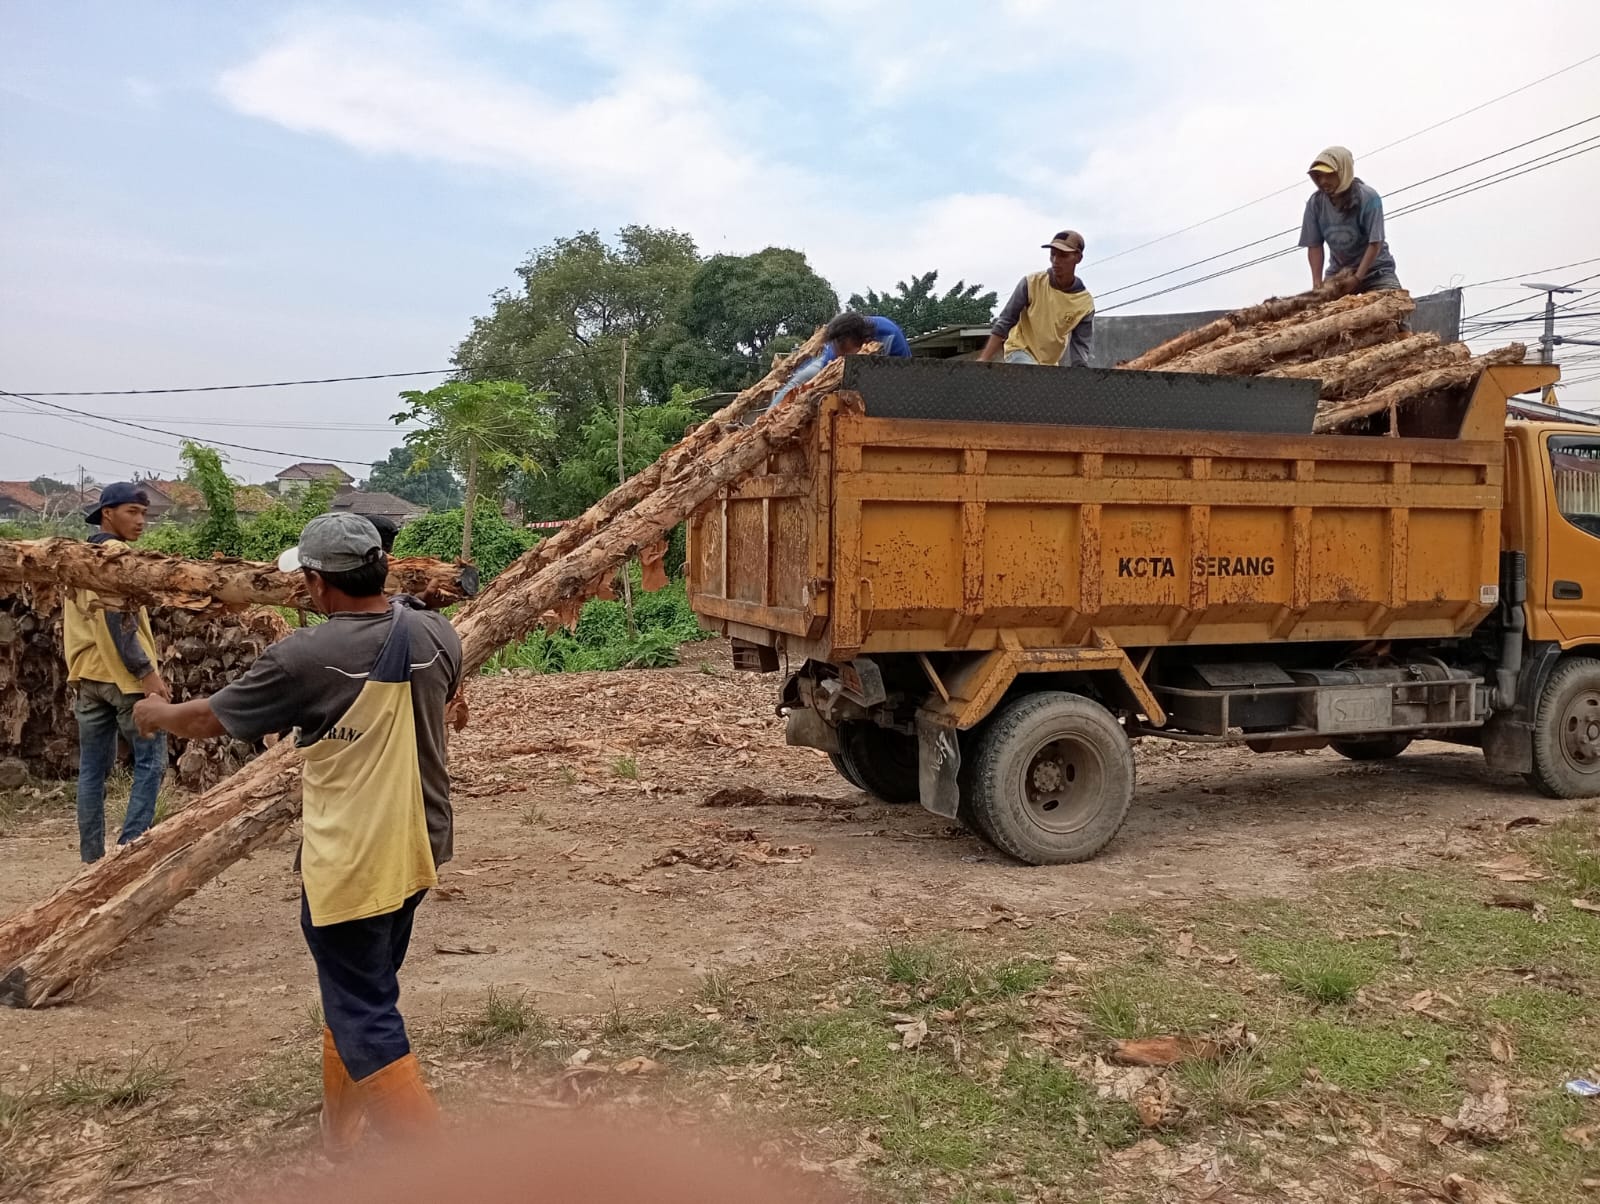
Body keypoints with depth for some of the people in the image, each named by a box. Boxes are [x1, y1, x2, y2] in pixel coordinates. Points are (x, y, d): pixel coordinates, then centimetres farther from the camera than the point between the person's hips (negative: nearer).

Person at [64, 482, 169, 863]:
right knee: (150, 761, -1)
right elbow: (118, 621, -20)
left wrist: (75, 674, 22)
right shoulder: (116, 554, -12)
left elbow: (71, 623, 18)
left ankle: (91, 857, 14)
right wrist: (147, 672, -20)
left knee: (92, 769, 10)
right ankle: (131, 847, -6)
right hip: (123, 676, -9)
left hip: (88, 676, 9)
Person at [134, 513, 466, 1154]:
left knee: (365, 1017, 4)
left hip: (347, 865, -7)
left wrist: (155, 712, 19)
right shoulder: (437, 634, -5)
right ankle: (339, 1137, 38)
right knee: (357, 993, 23)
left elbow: (207, 719, -2)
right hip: (417, 850, 7)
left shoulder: (305, 657, -19)